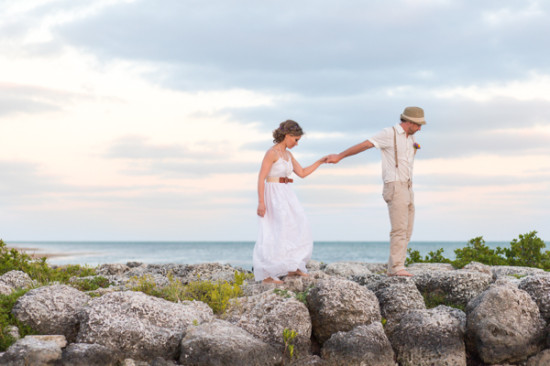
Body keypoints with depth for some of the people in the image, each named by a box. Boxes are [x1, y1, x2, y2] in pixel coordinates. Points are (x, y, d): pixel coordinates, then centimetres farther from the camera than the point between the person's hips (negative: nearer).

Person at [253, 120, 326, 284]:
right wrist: (261, 202, -22)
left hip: (286, 196, 9)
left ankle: (292, 268, 17)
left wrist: (320, 161, 11)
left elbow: (302, 173, 17)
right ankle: (267, 275, -1)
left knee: (297, 229, 8)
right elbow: (261, 178, -16)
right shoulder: (272, 153, -13)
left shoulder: (288, 154, 13)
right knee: (273, 234, -7)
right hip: (273, 195, -9)